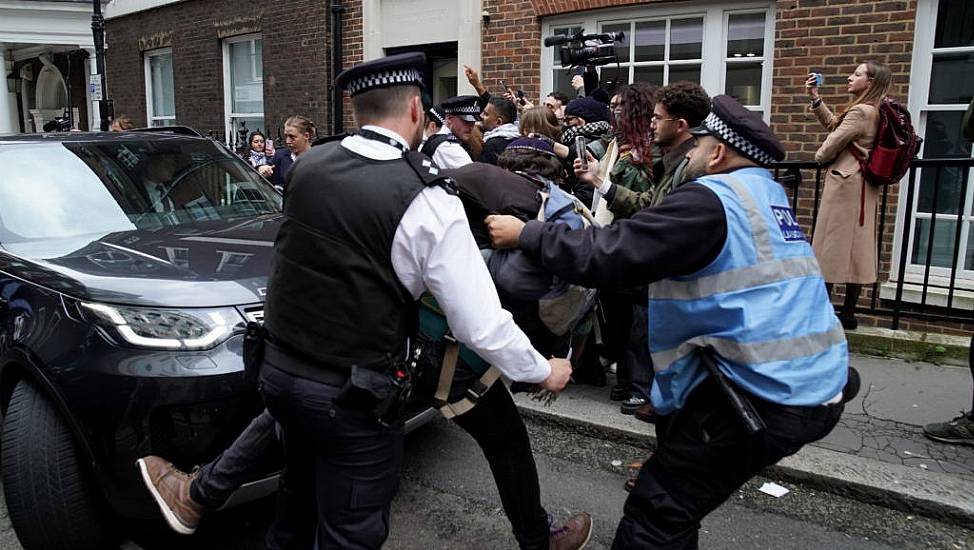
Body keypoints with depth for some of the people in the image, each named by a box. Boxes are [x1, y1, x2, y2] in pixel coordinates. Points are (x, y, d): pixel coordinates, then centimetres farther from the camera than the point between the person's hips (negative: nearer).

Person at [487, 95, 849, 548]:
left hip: (770, 392, -10)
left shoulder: (710, 199, -13)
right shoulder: (763, 194, 16)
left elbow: (609, 253, -17)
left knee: (656, 513, -5)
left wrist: (525, 234, -6)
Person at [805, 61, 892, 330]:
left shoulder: (860, 111, -17)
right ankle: (848, 313, 13)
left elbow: (833, 143, -13)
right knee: (855, 246, 9)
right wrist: (815, 98, 17)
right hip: (861, 184, 10)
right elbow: (833, 124, 23)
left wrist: (818, 157, 8)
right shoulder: (873, 111, 15)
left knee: (833, 244, -4)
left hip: (845, 183, -9)